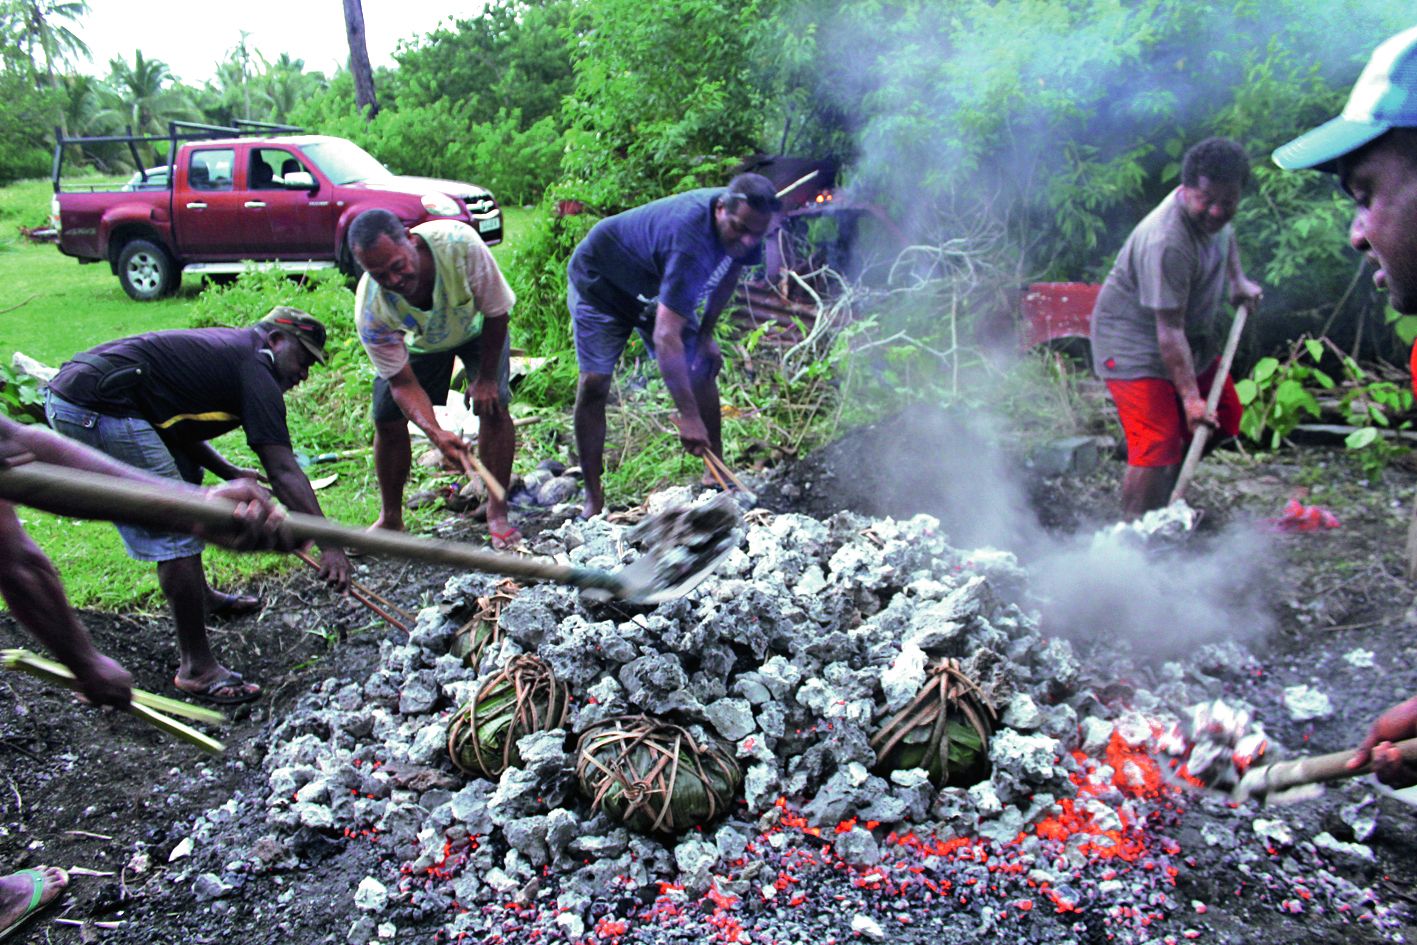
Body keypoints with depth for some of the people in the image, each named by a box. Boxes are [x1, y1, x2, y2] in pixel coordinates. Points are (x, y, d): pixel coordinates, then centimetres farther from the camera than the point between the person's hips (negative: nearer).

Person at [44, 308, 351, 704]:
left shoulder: (222, 347, 20)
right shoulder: (255, 369, -7)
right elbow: (283, 471, -15)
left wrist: (229, 473, 14)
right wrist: (329, 544, -17)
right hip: (99, 411, -11)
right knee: (175, 533, -10)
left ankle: (199, 595, 42)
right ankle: (197, 668, -5)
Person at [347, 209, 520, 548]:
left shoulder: (459, 243, -42)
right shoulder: (370, 309, -36)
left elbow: (497, 313, -26)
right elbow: (404, 384, -30)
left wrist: (486, 377, -20)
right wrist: (437, 434, -47)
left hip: (477, 327, -1)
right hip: (418, 341, 1)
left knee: (494, 405, -20)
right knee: (387, 419, -7)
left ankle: (497, 513, -8)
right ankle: (390, 520, 13)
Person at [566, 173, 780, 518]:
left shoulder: (739, 222, -19)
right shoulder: (689, 240, -44)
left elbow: (729, 271, 5)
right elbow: (666, 335, -49)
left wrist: (706, 334, -3)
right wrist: (688, 416, -50)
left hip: (658, 287, 7)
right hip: (600, 280, -7)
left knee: (702, 368, -3)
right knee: (594, 381, -16)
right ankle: (593, 497, -6)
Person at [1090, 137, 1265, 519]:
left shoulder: (1211, 213, -4)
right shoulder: (1166, 243, -32)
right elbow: (1169, 331, -33)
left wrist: (1238, 281, 17)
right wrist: (1190, 397, -33)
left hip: (1191, 338, 10)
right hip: (1134, 342, -10)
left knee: (1224, 416, 15)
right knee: (1157, 445, -19)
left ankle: (1163, 503, 28)